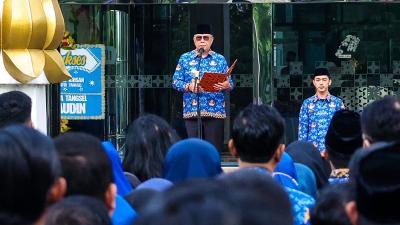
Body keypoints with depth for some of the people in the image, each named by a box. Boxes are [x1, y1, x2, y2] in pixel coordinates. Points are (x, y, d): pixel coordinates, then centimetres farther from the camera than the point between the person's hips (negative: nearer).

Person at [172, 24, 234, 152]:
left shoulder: (220, 59, 10)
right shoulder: (185, 58, 10)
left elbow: (230, 84, 8)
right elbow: (175, 82, 6)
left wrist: (226, 85, -16)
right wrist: (188, 86, -14)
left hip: (215, 111, 0)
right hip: (192, 111, 0)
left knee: (214, 149, -3)